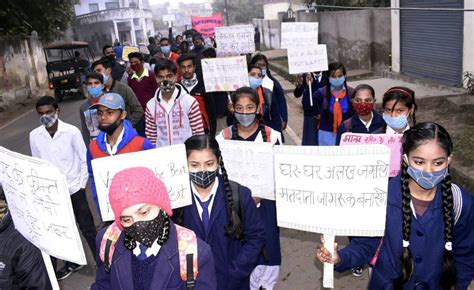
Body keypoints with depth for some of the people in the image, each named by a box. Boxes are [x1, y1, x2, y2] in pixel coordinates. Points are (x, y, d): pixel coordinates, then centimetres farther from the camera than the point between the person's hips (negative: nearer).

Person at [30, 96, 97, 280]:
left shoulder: (72, 132, -11)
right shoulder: (34, 135, -2)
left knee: (87, 228, 5)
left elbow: (84, 161, -4)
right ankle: (73, 262, 36)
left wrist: (81, 186, -6)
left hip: (74, 189, -3)